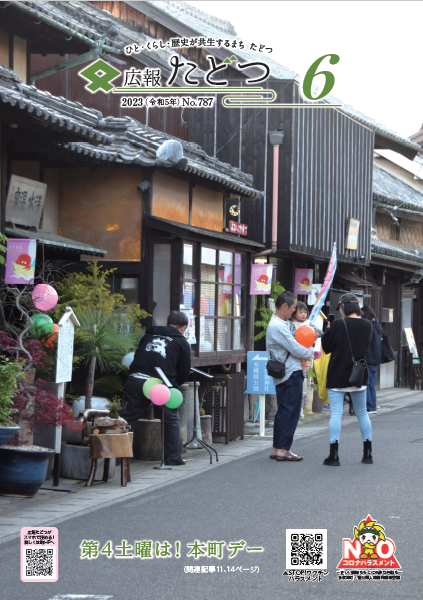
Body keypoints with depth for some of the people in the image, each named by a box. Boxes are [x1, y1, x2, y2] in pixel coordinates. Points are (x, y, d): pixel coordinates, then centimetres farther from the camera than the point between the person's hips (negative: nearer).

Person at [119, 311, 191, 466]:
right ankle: (173, 457, 15)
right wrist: (174, 384, 30)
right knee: (171, 420, 14)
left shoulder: (149, 335, 22)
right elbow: (184, 372, 10)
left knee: (126, 418, 7)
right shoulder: (182, 342, 11)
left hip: (135, 380, 3)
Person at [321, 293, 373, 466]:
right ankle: (367, 454, 18)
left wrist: (327, 330, 9)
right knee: (362, 413, 15)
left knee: (336, 414, -3)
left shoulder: (338, 325, -13)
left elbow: (326, 347, -4)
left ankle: (334, 455, -8)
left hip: (337, 377, -4)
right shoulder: (367, 325, 1)